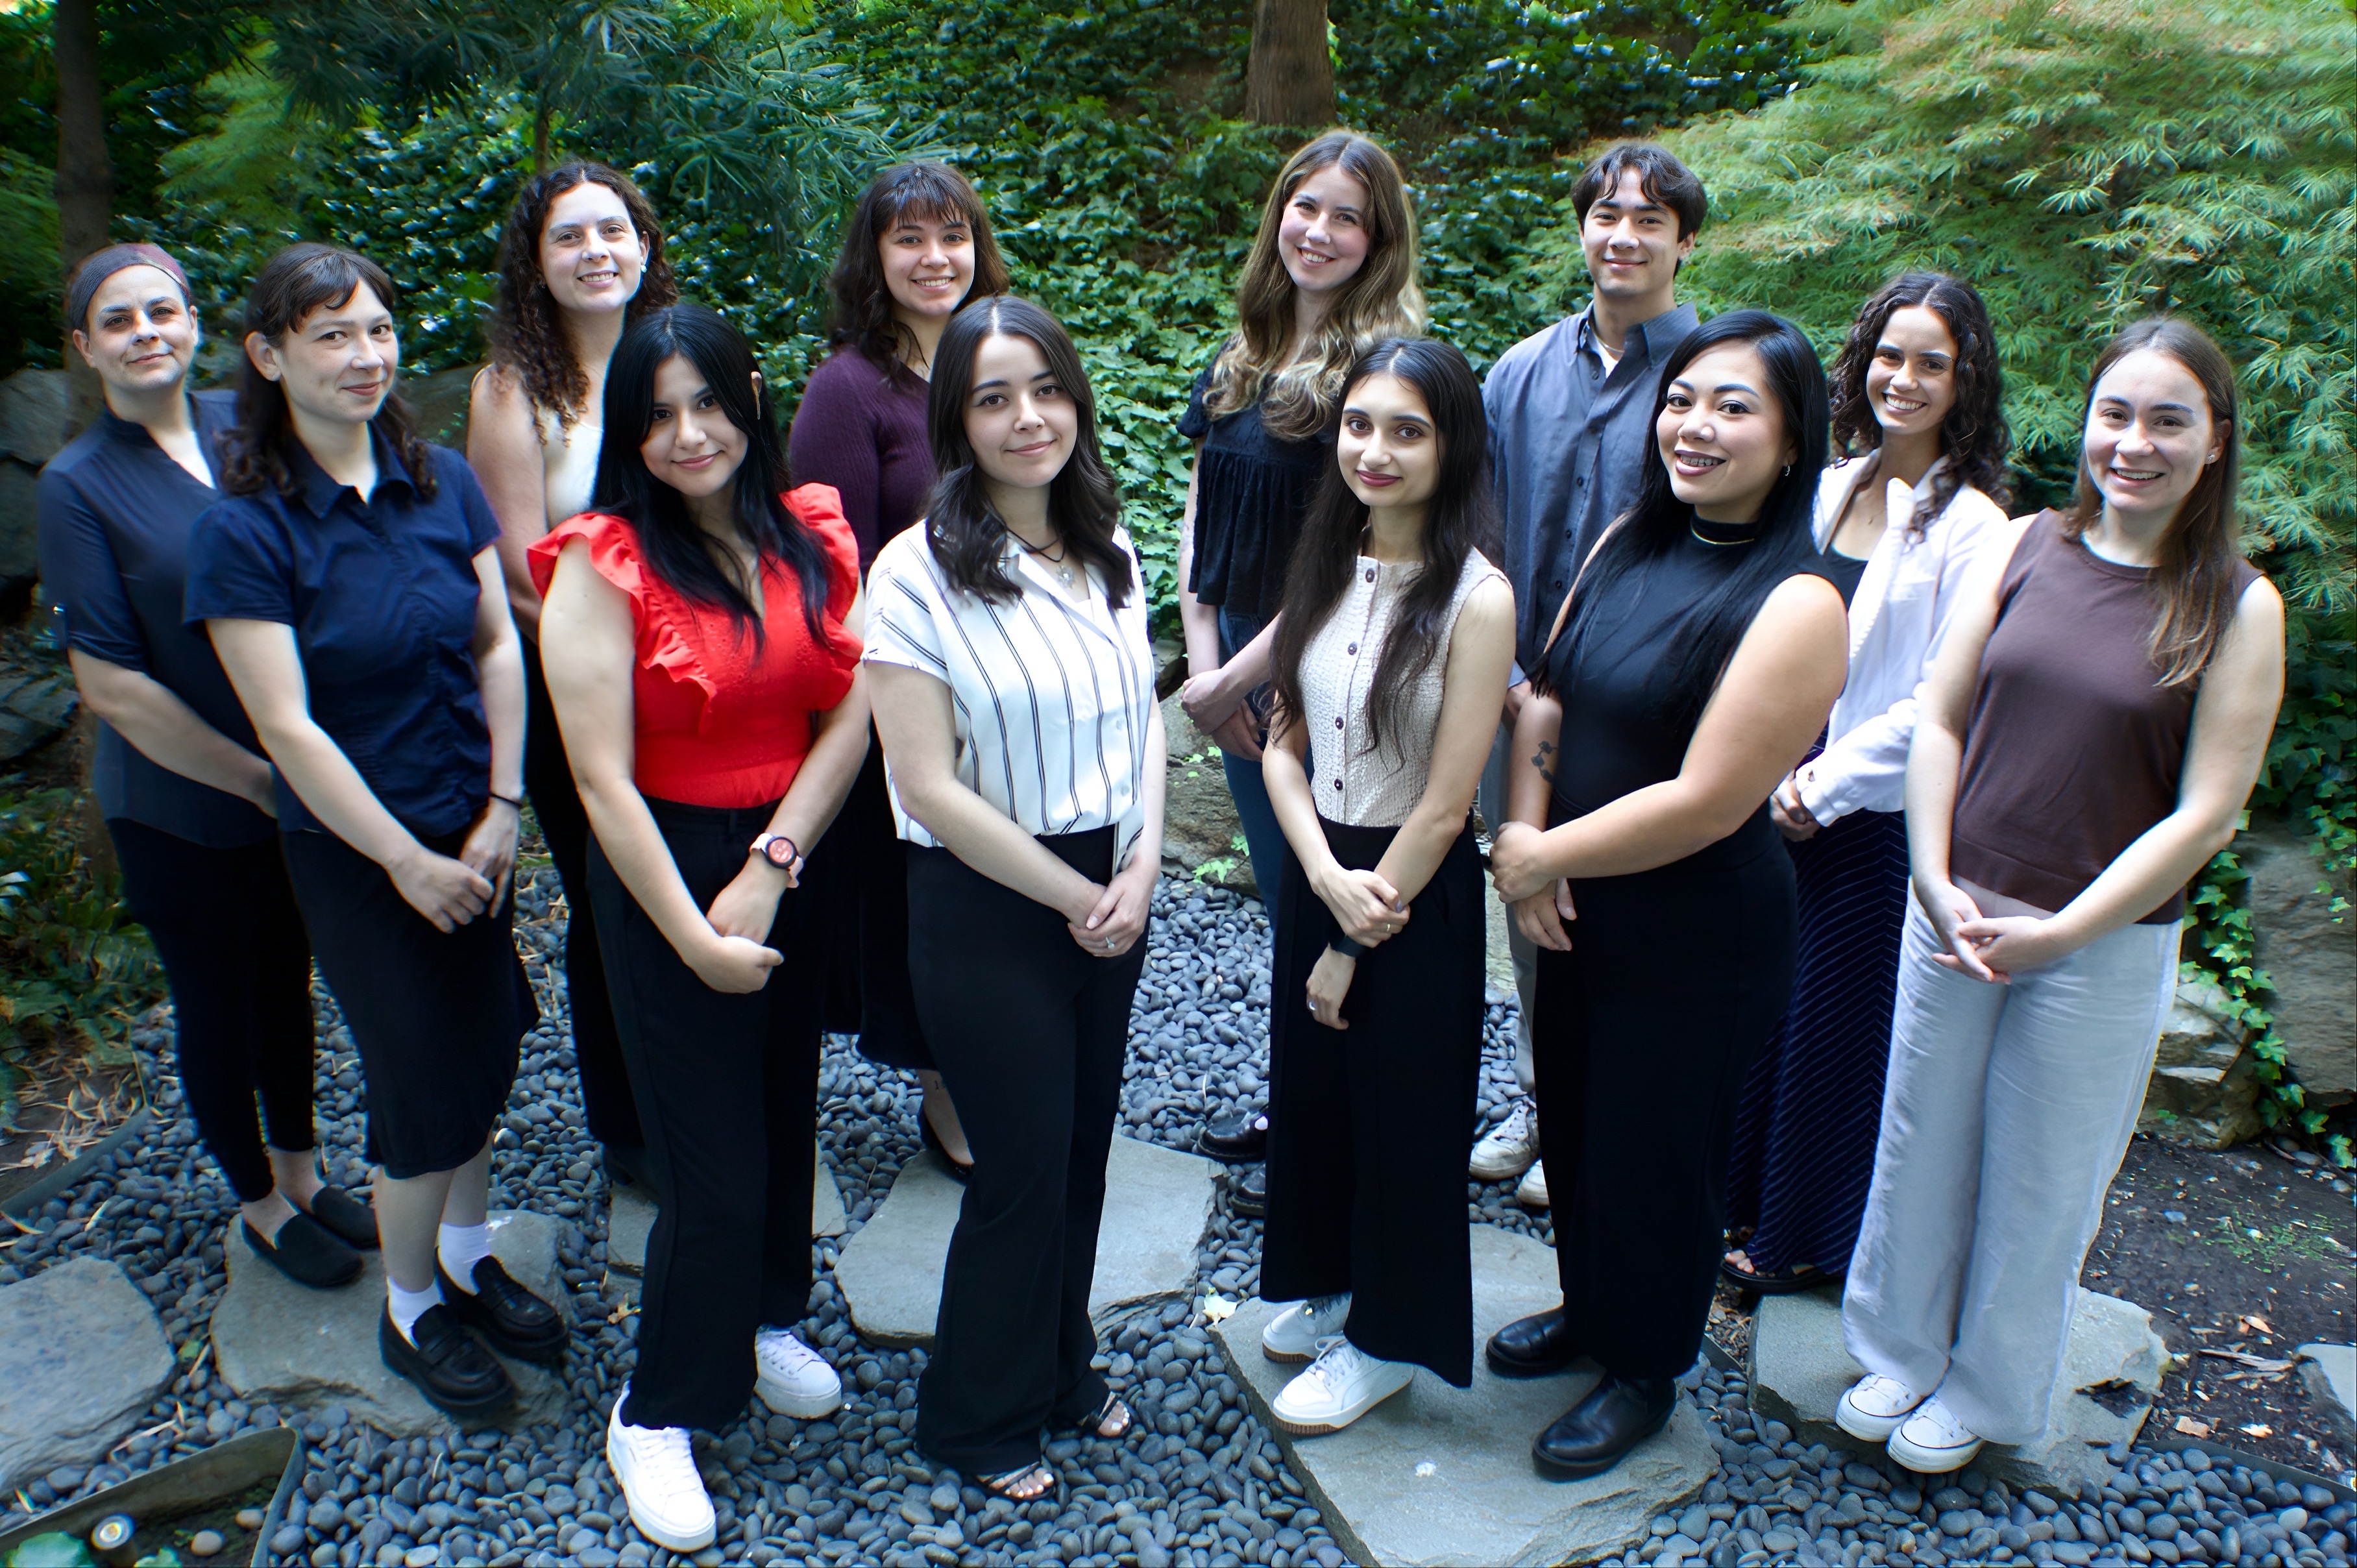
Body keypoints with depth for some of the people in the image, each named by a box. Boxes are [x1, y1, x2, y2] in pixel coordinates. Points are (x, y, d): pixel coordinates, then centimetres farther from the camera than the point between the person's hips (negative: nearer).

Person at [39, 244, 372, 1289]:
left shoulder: (246, 428, -2)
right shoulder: (77, 485, -12)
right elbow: (110, 686, -14)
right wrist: (260, 780, -14)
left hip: (302, 783, 4)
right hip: (181, 808, -4)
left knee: (287, 977, 20)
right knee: (217, 1004, 14)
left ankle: (301, 1170, 41)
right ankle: (260, 1205, 35)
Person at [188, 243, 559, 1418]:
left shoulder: (440, 480, -1)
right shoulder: (244, 528, -16)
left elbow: (498, 643, 1)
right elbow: (288, 726, -17)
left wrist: (502, 808, -6)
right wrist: (408, 861, -14)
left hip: (473, 830, 5)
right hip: (354, 849, -4)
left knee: (483, 1051, 14)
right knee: (424, 1087, 5)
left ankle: (467, 1260, 38)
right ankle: (411, 1312, 29)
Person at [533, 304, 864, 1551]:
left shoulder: (813, 536, 0)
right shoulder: (603, 567, -13)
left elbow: (854, 712, -4)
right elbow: (604, 782, -15)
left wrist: (770, 868, -13)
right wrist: (694, 935, -15)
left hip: (795, 863, 5)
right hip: (663, 875, -5)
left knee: (785, 1107, 19)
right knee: (713, 1157, 1)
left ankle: (762, 1319, 45)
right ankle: (656, 1414, 23)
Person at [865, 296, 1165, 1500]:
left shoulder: (1110, 553, 3)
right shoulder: (920, 571, -16)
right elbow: (930, 786, -18)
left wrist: (1140, 870, -4)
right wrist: (1074, 897, -12)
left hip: (1111, 895, 6)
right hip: (987, 911, -5)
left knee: (1084, 1147, 17)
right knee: (1022, 1166, 6)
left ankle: (1058, 1367, 42)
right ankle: (976, 1418, 31)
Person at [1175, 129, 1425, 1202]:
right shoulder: (1239, 363, 9)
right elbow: (1198, 520, 9)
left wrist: (1237, 675, -13)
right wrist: (1203, 660, -3)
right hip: (1237, 671, 7)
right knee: (1283, 900, 18)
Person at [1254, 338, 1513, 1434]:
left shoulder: (1476, 596, -19)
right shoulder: (1327, 567, 0)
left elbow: (1444, 807, -18)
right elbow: (1284, 744, 0)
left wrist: (1356, 944, -12)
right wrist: (1326, 875, -16)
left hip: (1416, 893, -6)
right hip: (1315, 871, 6)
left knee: (1403, 1110, 11)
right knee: (1308, 1085, 20)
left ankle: (1389, 1337, 33)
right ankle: (1328, 1281, 45)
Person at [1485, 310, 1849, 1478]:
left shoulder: (1795, 605, -22)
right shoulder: (1627, 542, 1)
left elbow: (1706, 801, -25)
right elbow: (1549, 695, 4)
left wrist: (1544, 854, -16)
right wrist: (1523, 833, -12)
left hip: (1698, 945, -7)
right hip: (1575, 915, 7)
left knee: (1653, 1152, 12)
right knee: (1572, 1122, 22)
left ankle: (1645, 1372, 37)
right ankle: (1588, 1309, 48)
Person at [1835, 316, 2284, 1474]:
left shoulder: (2237, 606, -8)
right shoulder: (2022, 548, -1)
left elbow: (2206, 814, -10)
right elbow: (1940, 718, 0)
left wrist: (2059, 933, -13)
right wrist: (1938, 886, -9)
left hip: (2106, 946, -2)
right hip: (1955, 912, 2)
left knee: (2039, 1179, 13)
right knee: (1921, 1143, 15)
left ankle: (1985, 1392, 36)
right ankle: (1897, 1350, 38)